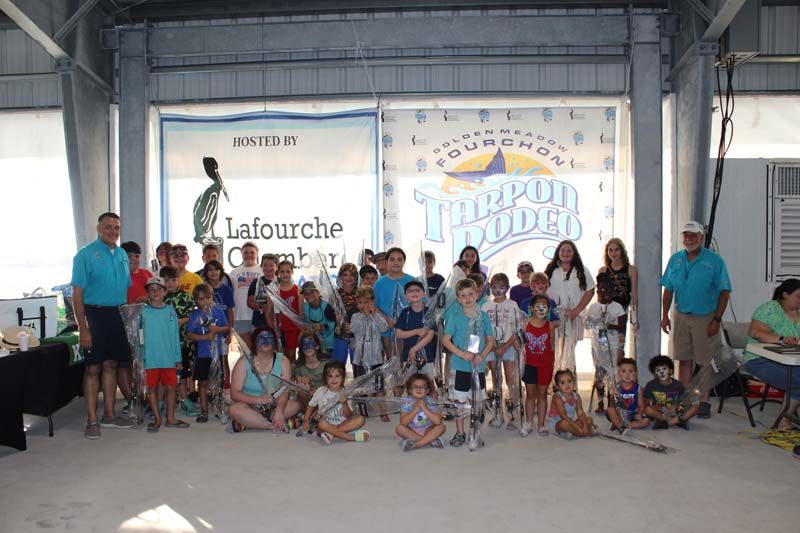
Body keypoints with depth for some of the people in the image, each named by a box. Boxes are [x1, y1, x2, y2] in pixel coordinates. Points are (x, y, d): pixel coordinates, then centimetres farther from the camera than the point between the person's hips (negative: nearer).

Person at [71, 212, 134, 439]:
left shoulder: (122, 255, 11)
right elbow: (77, 293, -12)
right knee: (93, 368, -1)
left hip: (116, 314, 6)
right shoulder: (85, 254, -9)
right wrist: (83, 328, -18)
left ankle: (109, 414, 23)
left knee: (111, 365, 12)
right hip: (94, 314, -6)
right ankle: (92, 420, 7)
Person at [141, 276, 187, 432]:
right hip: (150, 359, -1)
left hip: (169, 358, 1)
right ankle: (157, 418, 18)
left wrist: (178, 358, 4)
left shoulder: (170, 311, 4)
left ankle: (170, 418, 17)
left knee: (171, 387, 6)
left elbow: (175, 336, 6)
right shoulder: (143, 312, 0)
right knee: (152, 388, 7)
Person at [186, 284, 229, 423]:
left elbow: (227, 328, 4)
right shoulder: (195, 315, -4)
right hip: (202, 354, -1)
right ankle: (204, 410, 15)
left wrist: (218, 329, -15)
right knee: (203, 382, 6)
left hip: (217, 353, 1)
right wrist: (205, 337, -18)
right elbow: (189, 334, -7)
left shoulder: (218, 311, -1)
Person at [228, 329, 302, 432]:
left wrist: (279, 411, -34)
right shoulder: (244, 362, -8)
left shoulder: (283, 361, -3)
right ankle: (275, 426, -27)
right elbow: (235, 393, -15)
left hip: (273, 406, 2)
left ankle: (249, 422, -24)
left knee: (295, 405, -24)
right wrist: (258, 400, -32)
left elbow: (284, 390, -15)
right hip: (250, 406, -2)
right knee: (234, 410, -32)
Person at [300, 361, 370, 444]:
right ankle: (352, 437, -31)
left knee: (360, 419, -23)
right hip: (326, 424, -2)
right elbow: (311, 406, 12)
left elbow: (348, 416, -6)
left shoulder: (345, 393, -2)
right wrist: (305, 421, 6)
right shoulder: (321, 392, -3)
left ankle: (332, 433, -29)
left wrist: (344, 404, -22)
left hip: (342, 423, 2)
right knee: (322, 423, -37)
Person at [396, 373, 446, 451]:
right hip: (411, 432, 0)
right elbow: (403, 422, -21)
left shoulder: (430, 402, -10)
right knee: (399, 428, -27)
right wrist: (416, 409, -26)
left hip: (427, 431, 1)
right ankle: (431, 440, -25)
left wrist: (424, 407, -25)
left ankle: (415, 444, -29)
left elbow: (438, 421, -24)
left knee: (442, 426, -22)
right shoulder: (407, 401, -10)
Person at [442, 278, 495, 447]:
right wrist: (462, 354, -16)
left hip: (479, 365, 2)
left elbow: (490, 340, 7)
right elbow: (445, 340, -5)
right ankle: (460, 433, 18)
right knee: (460, 400, 5)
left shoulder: (483, 316, 2)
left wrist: (482, 355, -11)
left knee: (476, 399, 9)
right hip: (460, 365, -2)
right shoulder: (455, 316, -5)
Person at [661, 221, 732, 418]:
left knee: (704, 362, 3)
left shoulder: (715, 261, -6)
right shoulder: (675, 259, 6)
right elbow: (668, 290, 10)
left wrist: (717, 319, -11)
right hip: (681, 316, 4)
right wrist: (665, 316, 5)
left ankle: (704, 402, 13)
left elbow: (724, 292, -6)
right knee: (684, 360, 9)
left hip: (705, 318, -3)